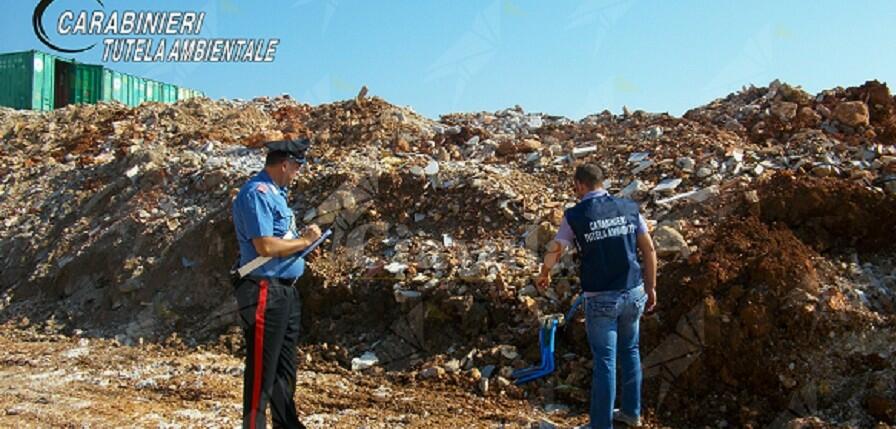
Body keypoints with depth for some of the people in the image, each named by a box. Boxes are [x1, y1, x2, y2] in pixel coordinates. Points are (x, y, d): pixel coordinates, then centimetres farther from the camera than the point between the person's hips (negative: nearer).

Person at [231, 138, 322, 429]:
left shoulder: (274, 192, 15)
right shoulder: (257, 193, -16)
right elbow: (265, 246, -24)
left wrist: (303, 238, 4)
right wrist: (304, 241, -12)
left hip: (285, 291, 10)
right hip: (265, 293, -10)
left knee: (285, 366, 19)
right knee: (262, 369, -2)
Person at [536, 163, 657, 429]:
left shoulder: (575, 216, -7)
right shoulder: (629, 208, 2)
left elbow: (554, 252, 5)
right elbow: (649, 250, 5)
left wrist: (543, 275, 26)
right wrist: (651, 288, 16)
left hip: (601, 300, -4)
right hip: (633, 294, 4)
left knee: (605, 363, 4)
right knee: (630, 352, 21)